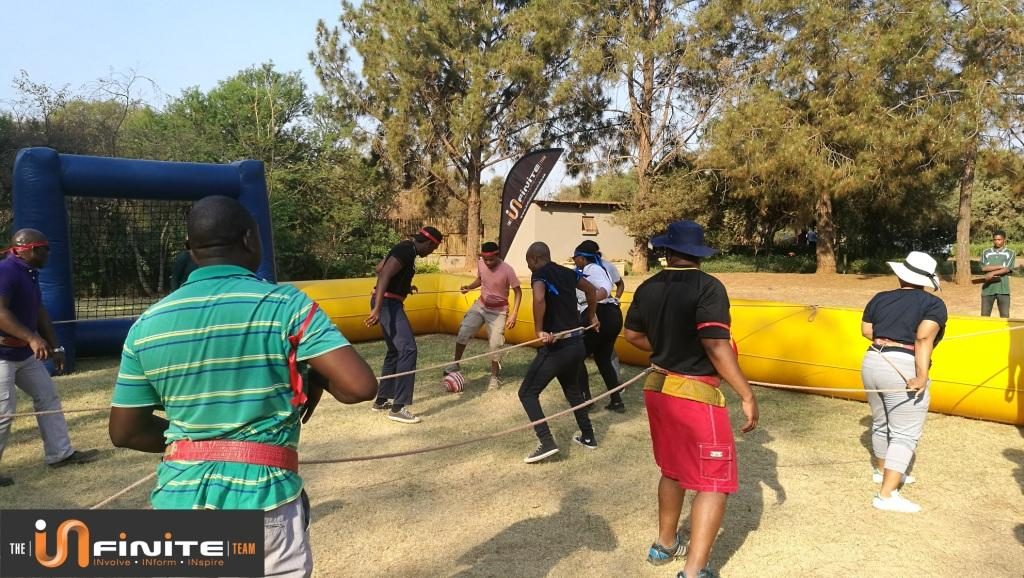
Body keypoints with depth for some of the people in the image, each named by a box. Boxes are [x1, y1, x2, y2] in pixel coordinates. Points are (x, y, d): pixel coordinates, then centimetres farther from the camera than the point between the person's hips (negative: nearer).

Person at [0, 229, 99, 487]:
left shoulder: (30, 273, 10)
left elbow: (39, 312, 16)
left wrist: (56, 346, 16)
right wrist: (32, 338, -40)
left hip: (25, 353, 10)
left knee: (47, 397, 14)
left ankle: (60, 453, 24)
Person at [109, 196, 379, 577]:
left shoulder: (146, 325, 1)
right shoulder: (284, 304, -11)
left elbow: (124, 432, 7)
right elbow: (362, 386, -20)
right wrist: (317, 382, 0)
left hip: (178, 495, 4)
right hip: (262, 494, -3)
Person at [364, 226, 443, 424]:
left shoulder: (405, 248, 14)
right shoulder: (406, 251, -17)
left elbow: (379, 268, 25)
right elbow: (384, 275, -28)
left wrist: (404, 287, 27)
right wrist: (377, 309, -36)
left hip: (388, 302, 11)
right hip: (388, 303, -11)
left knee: (395, 351, 18)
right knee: (408, 349, -16)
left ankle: (382, 400, 25)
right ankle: (398, 407, -17)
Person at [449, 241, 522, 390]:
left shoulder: (507, 270, -24)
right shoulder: (480, 263, -10)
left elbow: (518, 292, -17)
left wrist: (513, 314, -24)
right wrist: (469, 287, -9)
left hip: (498, 311, -4)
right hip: (481, 306, 4)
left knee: (495, 344, -8)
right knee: (463, 331, -12)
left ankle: (494, 377, 11)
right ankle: (455, 365, 5)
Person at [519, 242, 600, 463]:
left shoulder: (540, 274, -10)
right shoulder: (567, 272, 12)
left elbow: (539, 298, -32)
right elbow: (590, 289, 28)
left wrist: (539, 330, -24)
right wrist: (592, 316, 40)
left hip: (556, 347, -8)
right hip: (576, 343, 8)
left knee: (527, 393, 1)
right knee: (572, 389, 28)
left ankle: (547, 443, -8)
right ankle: (588, 437, 34)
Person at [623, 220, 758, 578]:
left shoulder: (649, 287, 2)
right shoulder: (708, 287, -16)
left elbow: (633, 335, 13)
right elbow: (716, 347, -23)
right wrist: (747, 395, -17)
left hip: (658, 387, 7)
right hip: (696, 394, -7)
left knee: (673, 470, 24)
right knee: (715, 482, 3)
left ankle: (665, 544, 38)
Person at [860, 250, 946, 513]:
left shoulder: (880, 299, 11)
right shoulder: (933, 304, -4)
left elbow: (866, 330, 11)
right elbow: (924, 337, -19)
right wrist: (922, 376, -23)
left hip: (872, 363, 6)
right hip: (903, 370, -6)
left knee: (881, 423, 23)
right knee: (905, 435, -1)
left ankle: (883, 471, 42)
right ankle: (887, 495, -5)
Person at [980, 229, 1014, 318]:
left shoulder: (1010, 253, 6)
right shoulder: (986, 252, 10)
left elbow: (1007, 269, -8)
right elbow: (983, 268, -4)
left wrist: (993, 273, -18)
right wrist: (1001, 266, -9)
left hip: (1003, 289, -1)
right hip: (988, 288, 2)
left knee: (1005, 316, -1)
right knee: (984, 315, 4)